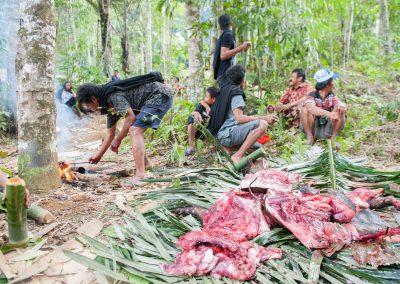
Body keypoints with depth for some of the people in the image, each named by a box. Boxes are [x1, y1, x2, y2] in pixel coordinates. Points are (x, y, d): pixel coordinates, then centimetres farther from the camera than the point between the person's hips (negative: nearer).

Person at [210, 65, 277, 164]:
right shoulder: (236, 92, -8)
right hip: (228, 133, -10)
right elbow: (239, 118, -21)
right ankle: (237, 156, -22)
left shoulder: (226, 90, 19)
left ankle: (226, 148, 6)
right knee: (262, 124, -23)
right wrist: (263, 118, -17)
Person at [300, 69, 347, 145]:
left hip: (327, 131, 3)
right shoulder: (312, 96, -14)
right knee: (305, 110, -27)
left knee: (341, 111, -17)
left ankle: (334, 137, -4)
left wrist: (342, 106, -43)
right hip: (313, 129, -3)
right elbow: (311, 108, -36)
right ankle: (310, 136, -12)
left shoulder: (332, 96, 1)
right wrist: (328, 114, -51)